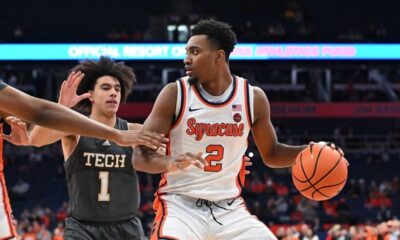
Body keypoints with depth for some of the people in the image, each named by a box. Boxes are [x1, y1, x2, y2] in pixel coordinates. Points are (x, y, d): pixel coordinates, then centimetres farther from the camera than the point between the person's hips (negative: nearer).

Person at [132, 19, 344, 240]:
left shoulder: (253, 97, 0)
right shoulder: (175, 94, -8)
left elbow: (270, 154, 15)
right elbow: (140, 157, -8)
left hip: (229, 208, 3)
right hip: (181, 204, -3)